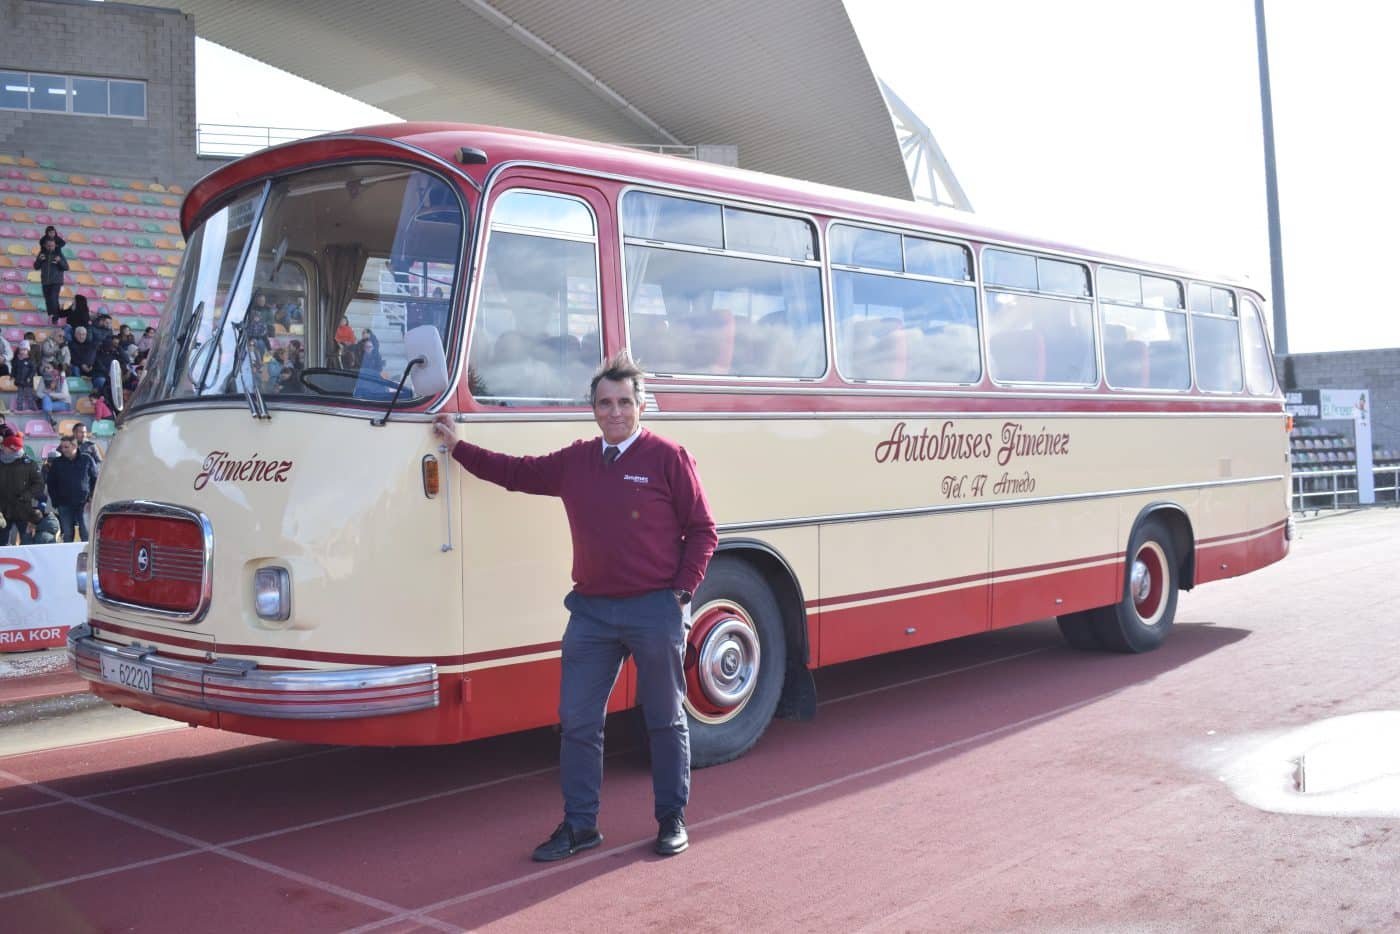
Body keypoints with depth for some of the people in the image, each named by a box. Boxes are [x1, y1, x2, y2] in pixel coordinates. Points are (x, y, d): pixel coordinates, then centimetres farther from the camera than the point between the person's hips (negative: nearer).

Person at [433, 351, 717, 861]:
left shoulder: (668, 457, -6)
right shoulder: (574, 461, 9)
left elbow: (702, 530, -4)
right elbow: (516, 473, 18)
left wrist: (682, 591, -10)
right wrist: (458, 446, 19)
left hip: (655, 611, -4)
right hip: (591, 610, 5)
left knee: (665, 720, 9)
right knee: (577, 721, 7)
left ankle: (672, 820, 24)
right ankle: (579, 824, 20)